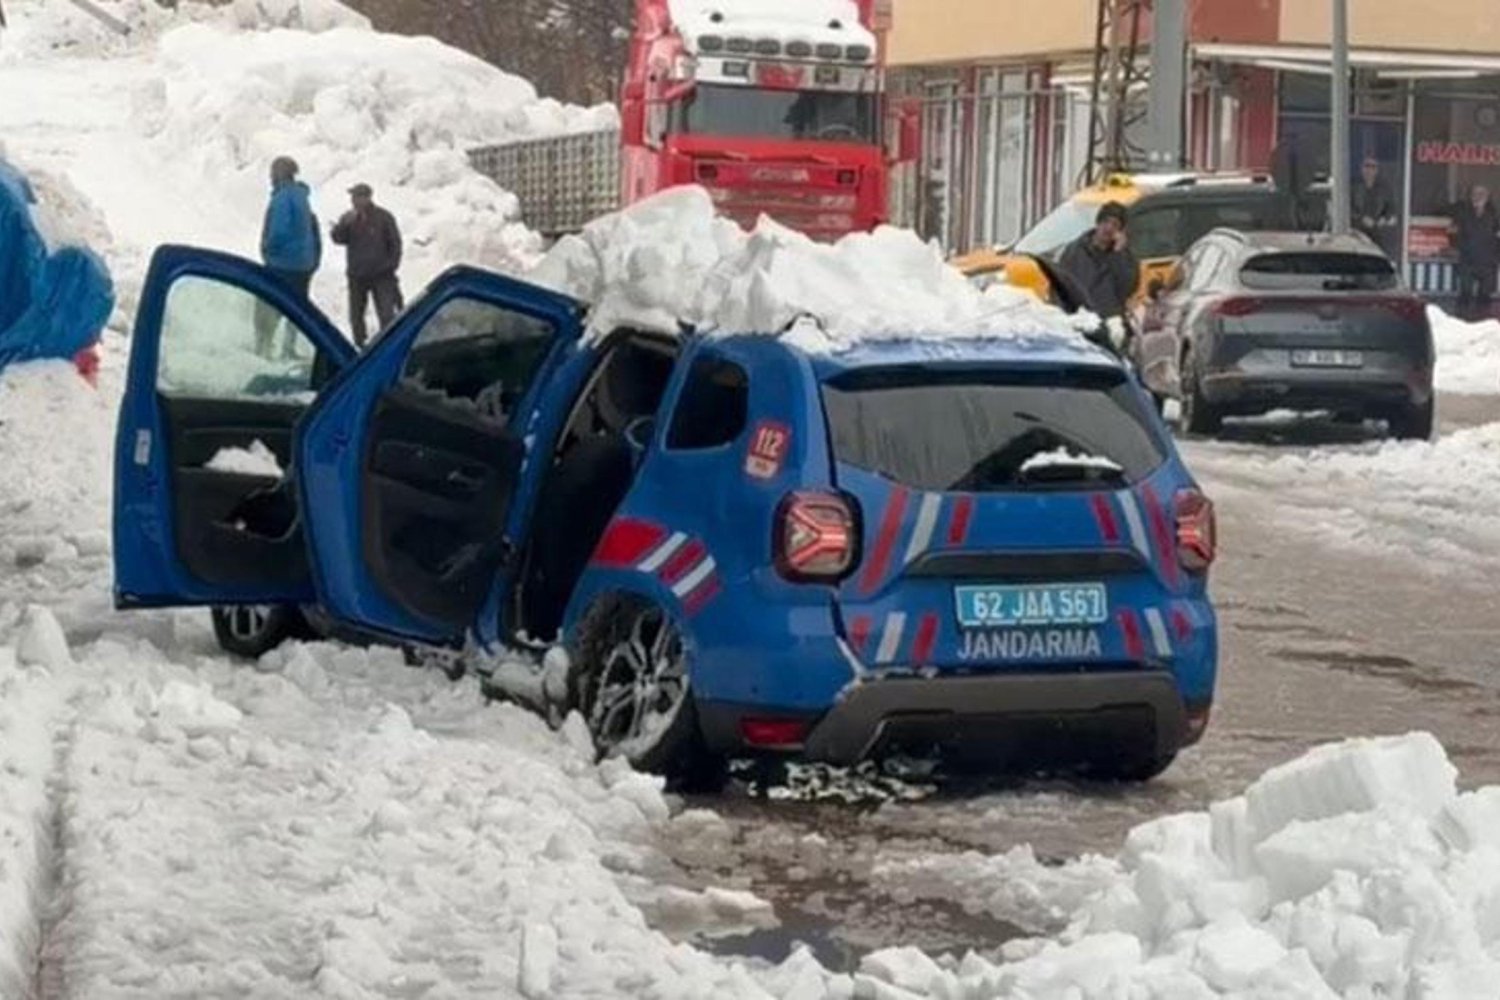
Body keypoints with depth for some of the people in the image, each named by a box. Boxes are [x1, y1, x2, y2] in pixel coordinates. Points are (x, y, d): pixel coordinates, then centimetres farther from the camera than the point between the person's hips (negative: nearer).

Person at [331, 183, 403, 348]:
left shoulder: (383, 217, -3)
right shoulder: (349, 218, 5)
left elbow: (395, 243, 2)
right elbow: (338, 239, -6)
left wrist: (391, 265, -5)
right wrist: (345, 224, -22)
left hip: (381, 275, -3)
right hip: (357, 276, 4)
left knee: (386, 314, -9)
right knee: (356, 315, 9)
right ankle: (360, 345, 20)